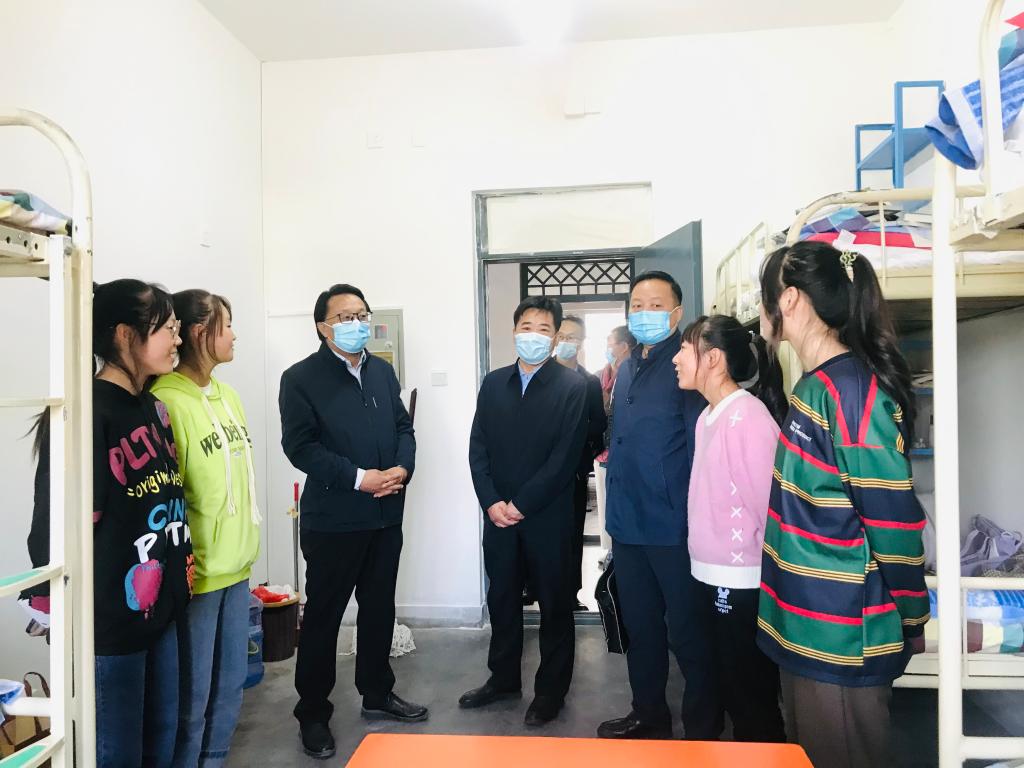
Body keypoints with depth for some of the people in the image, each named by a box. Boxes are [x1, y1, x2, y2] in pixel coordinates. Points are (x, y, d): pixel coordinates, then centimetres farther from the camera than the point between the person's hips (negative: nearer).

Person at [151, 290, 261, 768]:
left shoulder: (226, 395, 9)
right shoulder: (167, 401, -16)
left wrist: (245, 541, 15)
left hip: (236, 563, 8)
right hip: (197, 570, -7)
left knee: (231, 683, 19)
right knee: (193, 693, 8)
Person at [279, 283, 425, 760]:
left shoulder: (383, 371, 11)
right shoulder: (301, 378, -8)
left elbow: (403, 427, 11)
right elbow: (299, 446, -15)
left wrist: (403, 468, -8)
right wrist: (358, 478, -20)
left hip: (386, 516, 6)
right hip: (332, 519, -6)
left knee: (379, 609, 17)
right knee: (323, 616, 7)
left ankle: (377, 695, 34)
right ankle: (313, 713, 23)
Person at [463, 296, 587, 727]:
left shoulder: (572, 386, -7)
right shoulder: (493, 383, 7)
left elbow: (564, 457, -13)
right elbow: (478, 448, 4)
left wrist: (522, 505, -14)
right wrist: (491, 502, -8)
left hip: (548, 517, -4)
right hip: (498, 515, 4)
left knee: (555, 605, 10)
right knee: (501, 599, 16)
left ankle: (551, 691, 27)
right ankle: (504, 678, 35)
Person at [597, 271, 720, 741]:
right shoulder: (627, 369, 12)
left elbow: (700, 447, -14)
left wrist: (694, 521, -15)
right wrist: (616, 514, 16)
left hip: (673, 527, -7)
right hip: (628, 525, 8)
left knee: (688, 633, 7)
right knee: (640, 627, 19)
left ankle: (703, 732, 26)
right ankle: (648, 715, 37)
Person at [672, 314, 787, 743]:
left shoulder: (747, 415, -18)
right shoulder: (709, 416, 9)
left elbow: (769, 497, -19)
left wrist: (764, 562, -11)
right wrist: (704, 556, 12)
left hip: (743, 581, -9)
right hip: (714, 575, 9)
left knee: (753, 699, 8)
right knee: (732, 692, 21)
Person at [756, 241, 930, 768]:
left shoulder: (851, 390, -23)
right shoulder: (817, 384, 6)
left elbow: (894, 518, -20)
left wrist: (910, 622, -10)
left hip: (842, 639, -9)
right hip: (806, 624, 9)